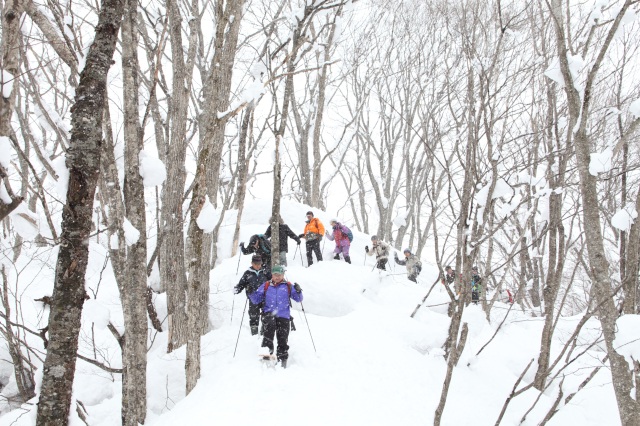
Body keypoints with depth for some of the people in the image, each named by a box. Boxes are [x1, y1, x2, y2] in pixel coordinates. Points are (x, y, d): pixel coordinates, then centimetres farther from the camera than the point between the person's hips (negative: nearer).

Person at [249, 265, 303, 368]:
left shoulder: (288, 286, 12)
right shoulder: (266, 286, 15)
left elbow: (298, 299, 5)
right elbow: (256, 300, 14)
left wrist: (298, 291, -15)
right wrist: (251, 293, -5)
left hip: (283, 316, 1)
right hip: (269, 313, 0)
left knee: (283, 339, -1)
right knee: (270, 324, -34)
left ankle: (282, 360, 12)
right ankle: (267, 348, -34)